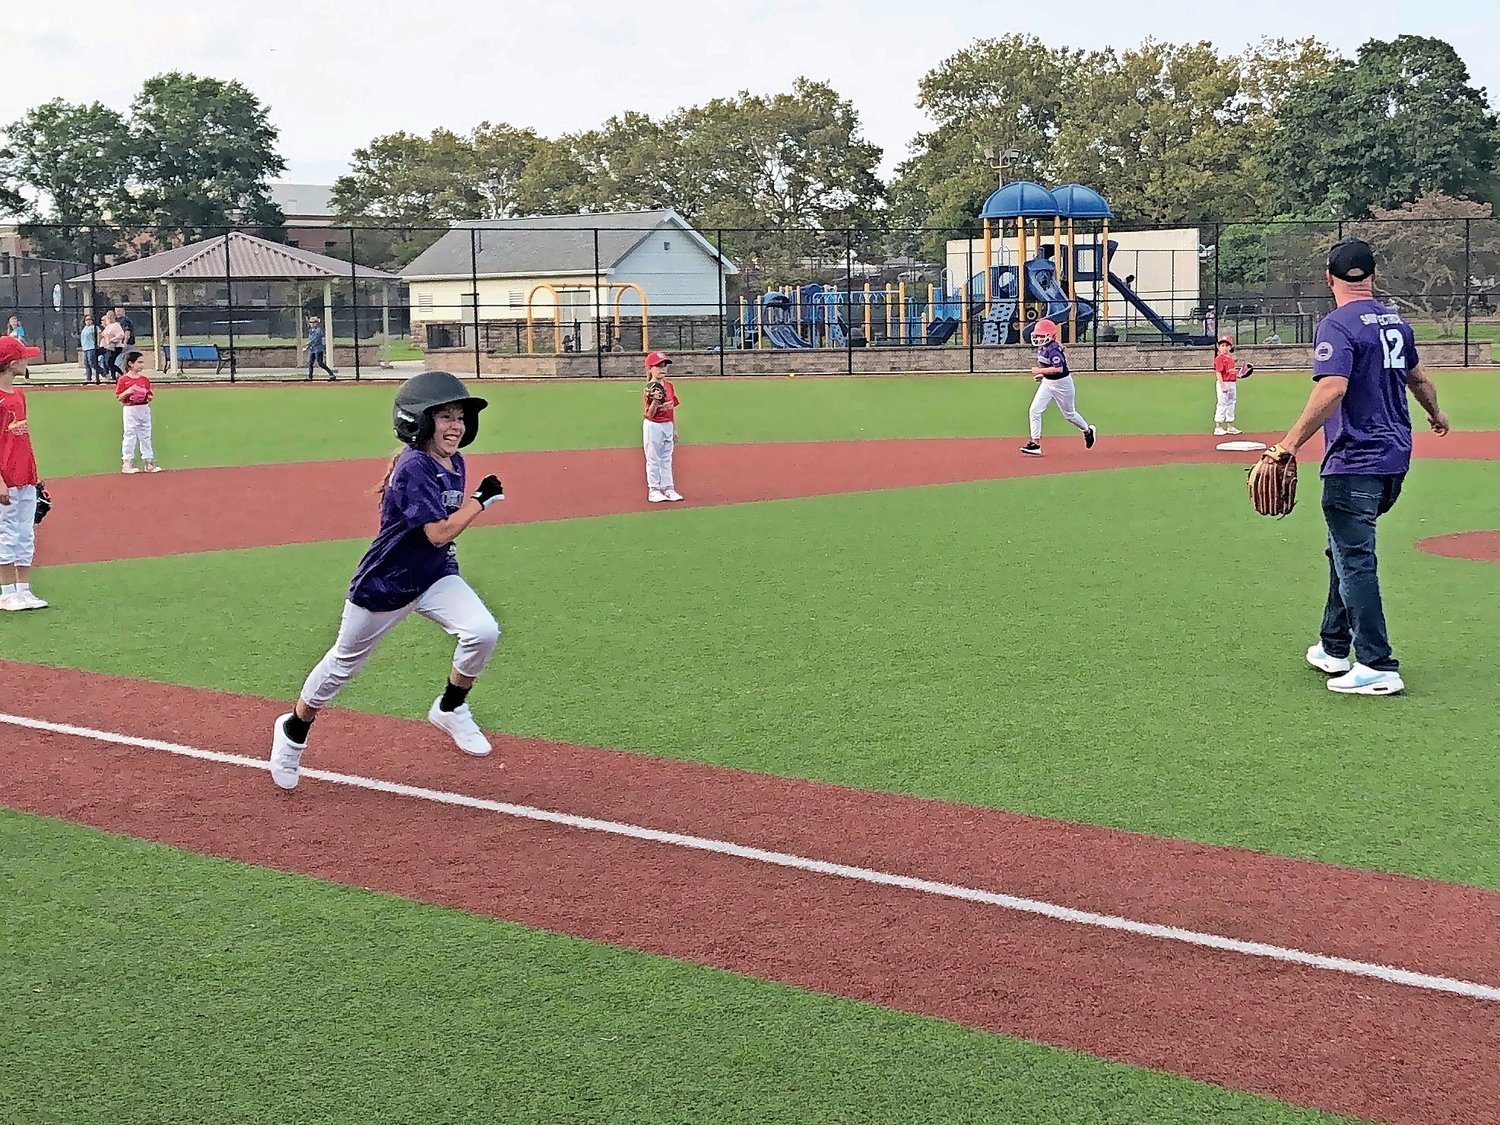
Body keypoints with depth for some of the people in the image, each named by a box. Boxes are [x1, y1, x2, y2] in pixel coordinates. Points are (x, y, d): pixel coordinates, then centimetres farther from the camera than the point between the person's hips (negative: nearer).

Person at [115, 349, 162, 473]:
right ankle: (126, 463, 4)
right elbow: (119, 397, -7)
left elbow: (150, 395, 13)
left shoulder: (145, 379, 7)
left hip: (144, 409, 5)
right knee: (130, 436, -3)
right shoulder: (123, 379, -8)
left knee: (146, 436, 12)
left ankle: (148, 462, 19)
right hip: (130, 410, -5)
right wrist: (127, 392, -25)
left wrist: (149, 396, -9)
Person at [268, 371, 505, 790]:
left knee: (483, 631, -21)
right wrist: (482, 499, -24)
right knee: (344, 663, 12)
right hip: (384, 583, -6)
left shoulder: (454, 463, 0)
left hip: (436, 576, 6)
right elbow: (439, 532, -31)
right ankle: (294, 729, 37)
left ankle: (450, 709, 3)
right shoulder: (413, 468, -25)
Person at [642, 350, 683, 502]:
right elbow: (650, 413, -16)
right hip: (653, 426, -6)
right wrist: (655, 400, -34)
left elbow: (673, 408, 12)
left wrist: (675, 429, 13)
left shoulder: (669, 385, 6)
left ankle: (668, 488, 17)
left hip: (668, 425, 6)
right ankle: (653, 490, 7)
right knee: (653, 459, 1)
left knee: (667, 459, 12)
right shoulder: (650, 388, -13)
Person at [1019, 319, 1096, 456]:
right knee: (1035, 411, -4)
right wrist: (1042, 375, 6)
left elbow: (1058, 368, -33)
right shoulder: (1041, 348, 2)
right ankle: (1035, 444, -2)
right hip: (1047, 383, 8)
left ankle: (1088, 431, 39)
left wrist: (1040, 371, -28)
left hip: (1061, 384, -8)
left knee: (1068, 414, 11)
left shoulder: (1053, 349, -26)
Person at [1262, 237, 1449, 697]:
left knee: (1354, 560, -5)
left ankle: (1379, 667, -7)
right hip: (1396, 455, 9)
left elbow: (1332, 388, -28)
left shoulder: (1338, 325, -13)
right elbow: (1416, 376, 29)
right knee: (1346, 550, 20)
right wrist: (1436, 414, 48)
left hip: (1356, 460, -8)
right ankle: (1334, 649, 27)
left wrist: (1290, 442, -30)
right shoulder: (1395, 322, 12)